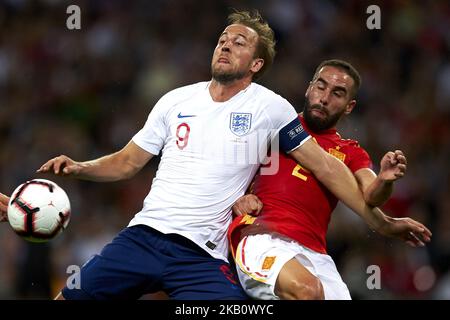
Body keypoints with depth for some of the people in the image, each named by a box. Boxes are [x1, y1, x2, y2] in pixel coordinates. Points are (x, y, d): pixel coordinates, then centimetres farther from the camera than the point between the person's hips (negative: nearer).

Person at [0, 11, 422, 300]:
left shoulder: (269, 107, 1)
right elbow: (127, 162, 18)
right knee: (68, 297, -5)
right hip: (143, 236, 4)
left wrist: (378, 219, 0)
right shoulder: (176, 101, 11)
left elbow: (324, 166, 4)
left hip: (202, 257, -3)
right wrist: (79, 169, 0)